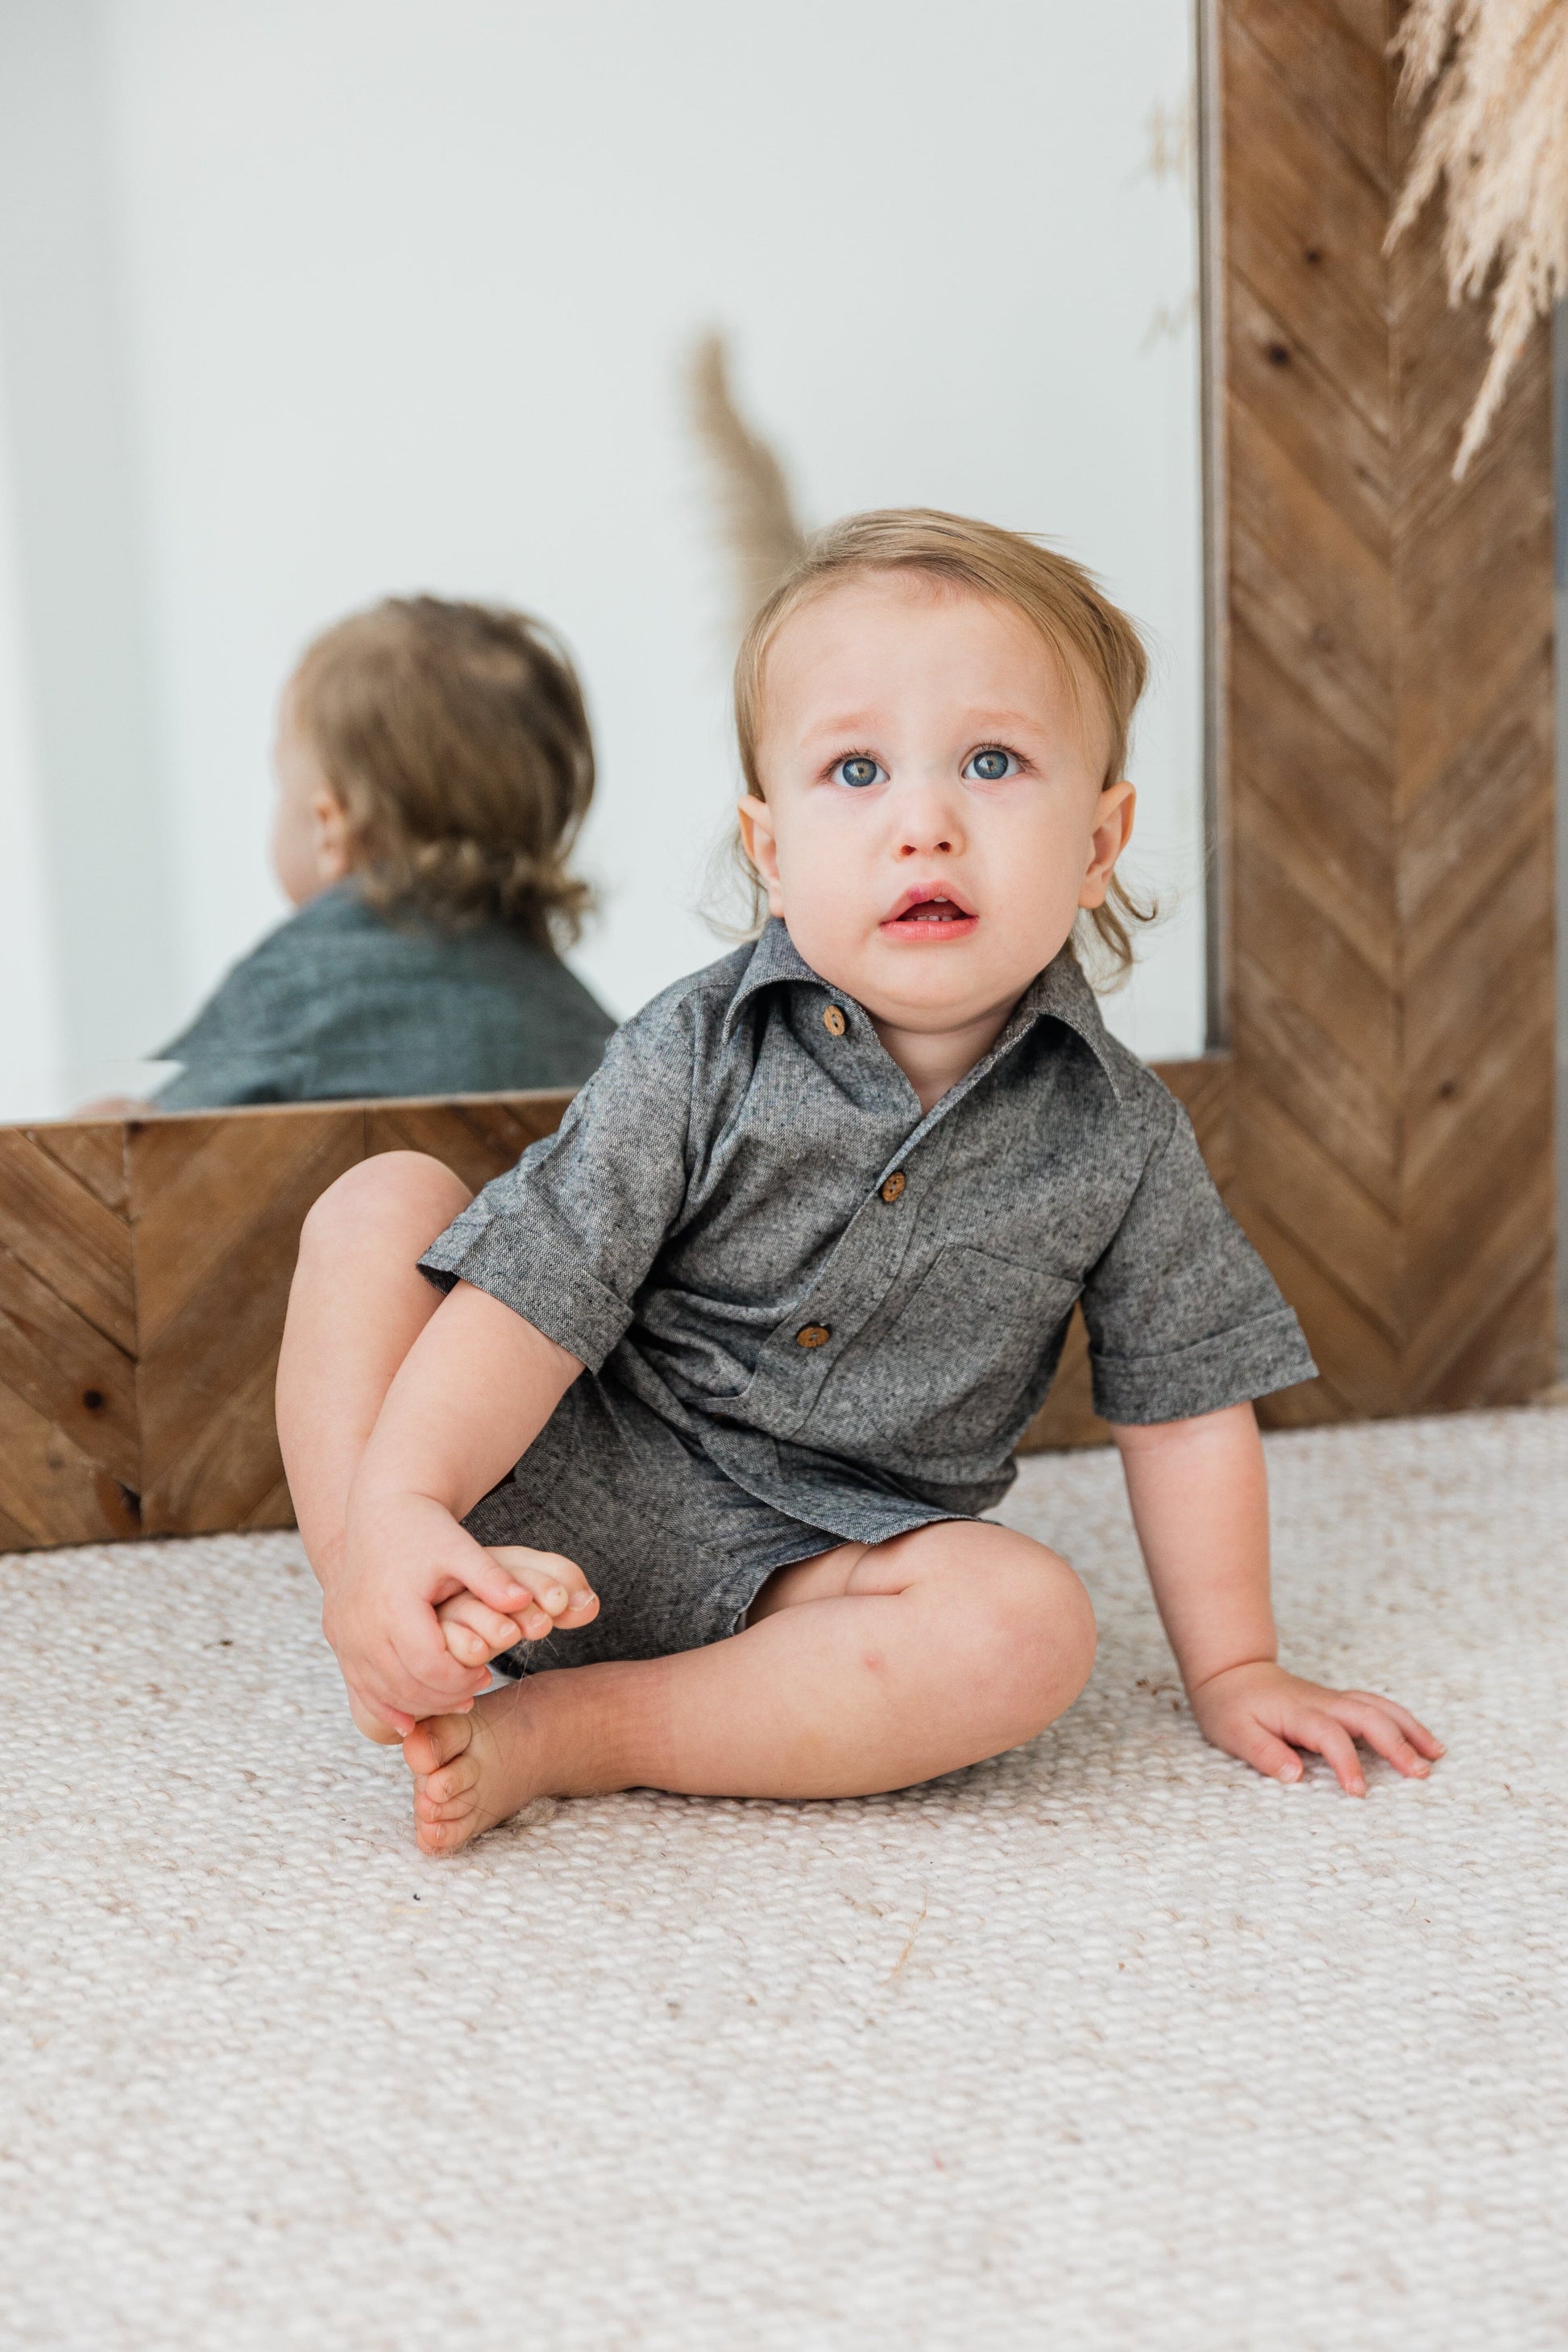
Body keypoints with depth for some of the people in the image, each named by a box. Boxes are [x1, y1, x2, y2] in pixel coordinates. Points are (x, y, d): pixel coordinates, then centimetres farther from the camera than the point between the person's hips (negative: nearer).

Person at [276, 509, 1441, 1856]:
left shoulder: (1119, 1137, -7)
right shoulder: (698, 1057, -12)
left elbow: (1185, 1400, 3)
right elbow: (534, 1295, -16)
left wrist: (1234, 1670, 7)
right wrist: (395, 1508, -30)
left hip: (800, 1569, 1)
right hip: (564, 1493, 0)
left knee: (1032, 1624, -29)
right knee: (383, 1204, -13)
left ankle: (564, 1732, -22)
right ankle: (385, 1627, -23)